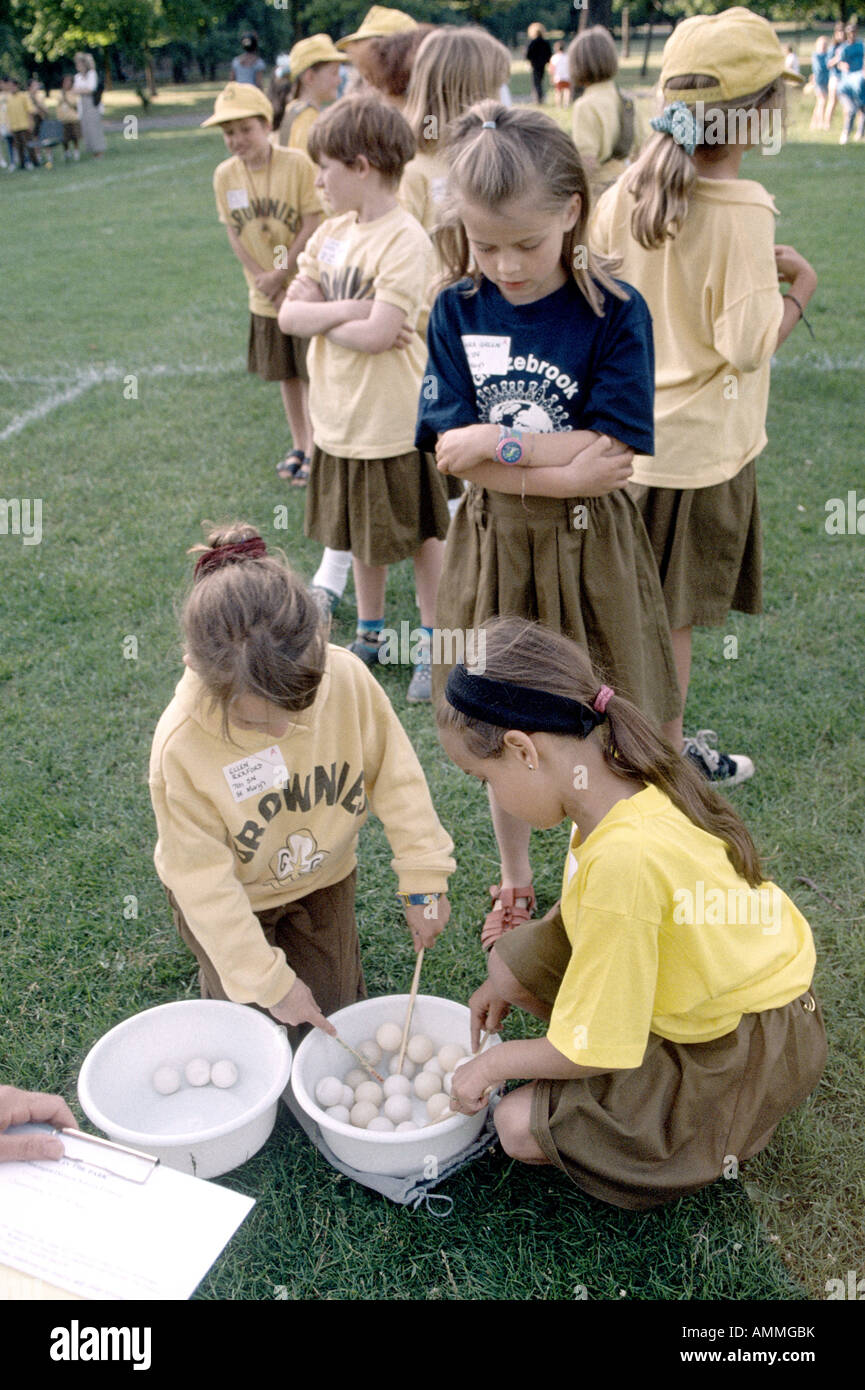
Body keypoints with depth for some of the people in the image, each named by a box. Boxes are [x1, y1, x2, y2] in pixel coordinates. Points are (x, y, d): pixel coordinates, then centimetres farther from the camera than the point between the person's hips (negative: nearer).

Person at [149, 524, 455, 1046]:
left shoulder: (347, 676, -31)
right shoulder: (181, 748, -36)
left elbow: (396, 778, -15)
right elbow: (204, 881, -25)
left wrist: (424, 880, -10)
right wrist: (269, 982, -20)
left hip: (323, 874, 3)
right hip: (235, 894, -2)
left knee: (334, 1012, 14)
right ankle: (220, 972, 38)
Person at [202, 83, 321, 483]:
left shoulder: (297, 163, -14)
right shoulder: (225, 175, -2)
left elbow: (312, 225, -14)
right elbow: (233, 233, 1)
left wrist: (280, 273, -16)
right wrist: (263, 279, -10)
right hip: (265, 296, 4)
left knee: (311, 371, 2)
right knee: (286, 374, 15)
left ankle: (316, 447, 14)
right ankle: (299, 446, 30)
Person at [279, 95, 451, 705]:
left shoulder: (405, 239, -18)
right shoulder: (332, 233, 5)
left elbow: (377, 335, -26)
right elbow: (288, 315, -1)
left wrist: (321, 318, -10)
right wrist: (348, 310, -16)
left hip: (394, 421, -8)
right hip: (339, 418, 8)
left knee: (422, 534, 8)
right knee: (361, 535, 20)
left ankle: (431, 646, 22)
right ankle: (371, 635, 37)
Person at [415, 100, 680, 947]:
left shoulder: (614, 313, -12)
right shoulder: (458, 310, -4)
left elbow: (610, 455, -17)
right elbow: (450, 453, -10)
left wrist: (500, 442, -18)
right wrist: (561, 472, -20)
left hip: (586, 545, -2)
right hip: (492, 542, 3)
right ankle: (514, 884, 38)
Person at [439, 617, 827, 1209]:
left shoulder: (624, 858, -37)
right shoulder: (621, 774, -13)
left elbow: (589, 1050, -25)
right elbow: (585, 908, 9)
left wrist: (492, 1063, -8)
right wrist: (508, 982, 7)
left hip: (747, 1049, -8)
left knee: (523, 1126, -11)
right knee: (512, 958, 2)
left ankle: (720, 1130, 7)